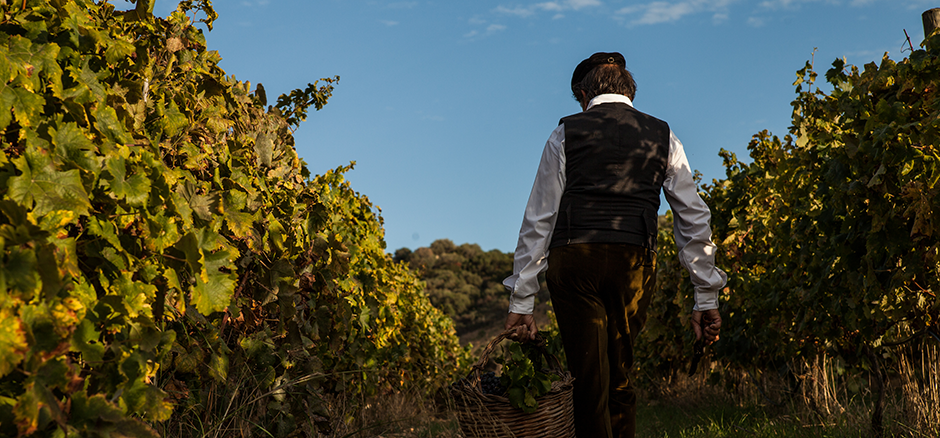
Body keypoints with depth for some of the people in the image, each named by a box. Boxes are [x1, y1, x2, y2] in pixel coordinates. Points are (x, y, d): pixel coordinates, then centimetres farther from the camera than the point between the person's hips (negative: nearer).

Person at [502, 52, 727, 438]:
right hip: (635, 262, 2)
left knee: (590, 383, 2)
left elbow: (538, 220, 7)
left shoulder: (565, 135, 12)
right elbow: (694, 218, 13)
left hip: (572, 261, -2)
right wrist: (706, 297, 16)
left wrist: (521, 301, 8)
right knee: (619, 381, 16)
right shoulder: (663, 137, 18)